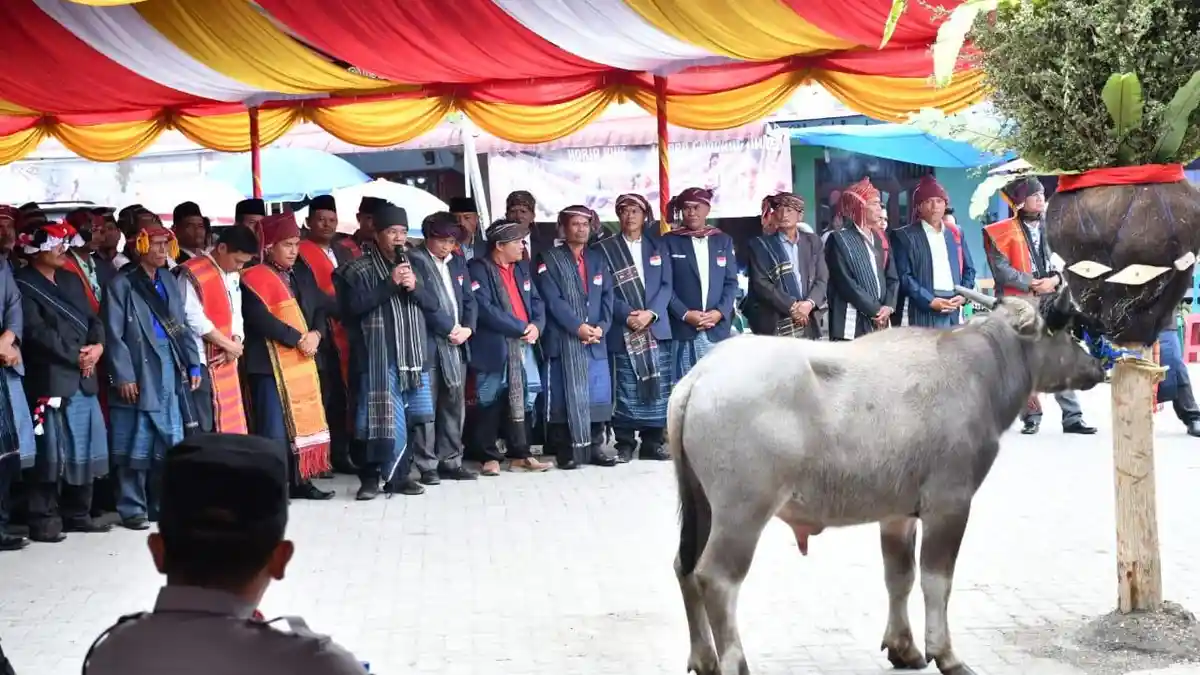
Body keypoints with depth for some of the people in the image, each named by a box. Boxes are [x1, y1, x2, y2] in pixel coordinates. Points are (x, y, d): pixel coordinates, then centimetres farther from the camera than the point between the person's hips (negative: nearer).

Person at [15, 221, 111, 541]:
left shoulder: (71, 280, 18)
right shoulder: (23, 285, -5)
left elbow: (92, 319, 14)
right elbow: (37, 331, -13)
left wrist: (97, 346, -6)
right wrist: (76, 356, -11)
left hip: (83, 378, 7)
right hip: (50, 380, -7)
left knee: (85, 449, 10)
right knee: (50, 452, -6)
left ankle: (77, 514, 19)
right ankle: (43, 520, 0)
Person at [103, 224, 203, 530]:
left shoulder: (169, 282, 15)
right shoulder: (121, 285, -4)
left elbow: (183, 326, 18)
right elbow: (113, 334, -9)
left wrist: (193, 364, 10)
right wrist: (123, 375, -15)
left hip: (171, 369, 6)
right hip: (138, 372, -6)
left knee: (170, 441, 8)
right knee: (137, 444, -4)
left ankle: (162, 503, 18)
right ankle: (132, 508, 3)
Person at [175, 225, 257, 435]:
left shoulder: (233, 275, 14)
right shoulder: (193, 274, -13)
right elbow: (194, 319, -19)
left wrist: (236, 343, -5)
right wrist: (229, 345, -11)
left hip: (225, 361, 8)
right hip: (200, 362, -8)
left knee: (229, 425, 9)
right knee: (202, 429, -8)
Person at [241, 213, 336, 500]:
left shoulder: (302, 274, 14)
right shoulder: (254, 278, -9)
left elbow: (319, 308, 14)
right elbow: (260, 318, -19)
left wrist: (316, 334, -7)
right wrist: (298, 339, -17)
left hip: (303, 360, 7)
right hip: (270, 363, -7)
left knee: (304, 422, 9)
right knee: (273, 428, -7)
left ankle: (300, 481, 18)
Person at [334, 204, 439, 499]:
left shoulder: (411, 266, 18)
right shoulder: (360, 270, -1)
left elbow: (432, 303, 14)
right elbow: (354, 304, -15)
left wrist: (415, 287, -7)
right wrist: (390, 284, -17)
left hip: (412, 356, 6)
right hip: (378, 358, -6)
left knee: (407, 419, 6)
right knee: (381, 419, -7)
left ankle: (398, 474, 14)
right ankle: (371, 477, 0)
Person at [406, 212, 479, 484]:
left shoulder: (457, 261, 15)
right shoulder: (415, 261, -6)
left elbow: (468, 299, 13)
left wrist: (467, 328, -3)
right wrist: (450, 328, -12)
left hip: (456, 344, 6)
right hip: (428, 344, -6)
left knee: (455, 403, 9)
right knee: (426, 406, -3)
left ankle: (451, 461, 16)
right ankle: (427, 466, 1)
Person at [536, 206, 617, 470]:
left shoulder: (598, 259, 17)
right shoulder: (550, 260, 2)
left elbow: (607, 297, 11)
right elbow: (552, 299, -8)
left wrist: (601, 327, -5)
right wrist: (578, 327, -15)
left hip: (596, 340, 4)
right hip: (563, 340, -4)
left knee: (598, 395, 2)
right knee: (565, 396, -5)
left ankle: (595, 447, 10)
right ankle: (564, 450, 0)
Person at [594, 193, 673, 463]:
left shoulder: (658, 246, 14)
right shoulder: (605, 249, 5)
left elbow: (666, 285, 7)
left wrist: (650, 313, -9)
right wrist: (627, 315, -14)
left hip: (656, 327, 3)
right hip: (623, 330, -3)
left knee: (658, 388, 1)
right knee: (626, 390, -5)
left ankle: (652, 443, 7)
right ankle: (625, 444, 1)